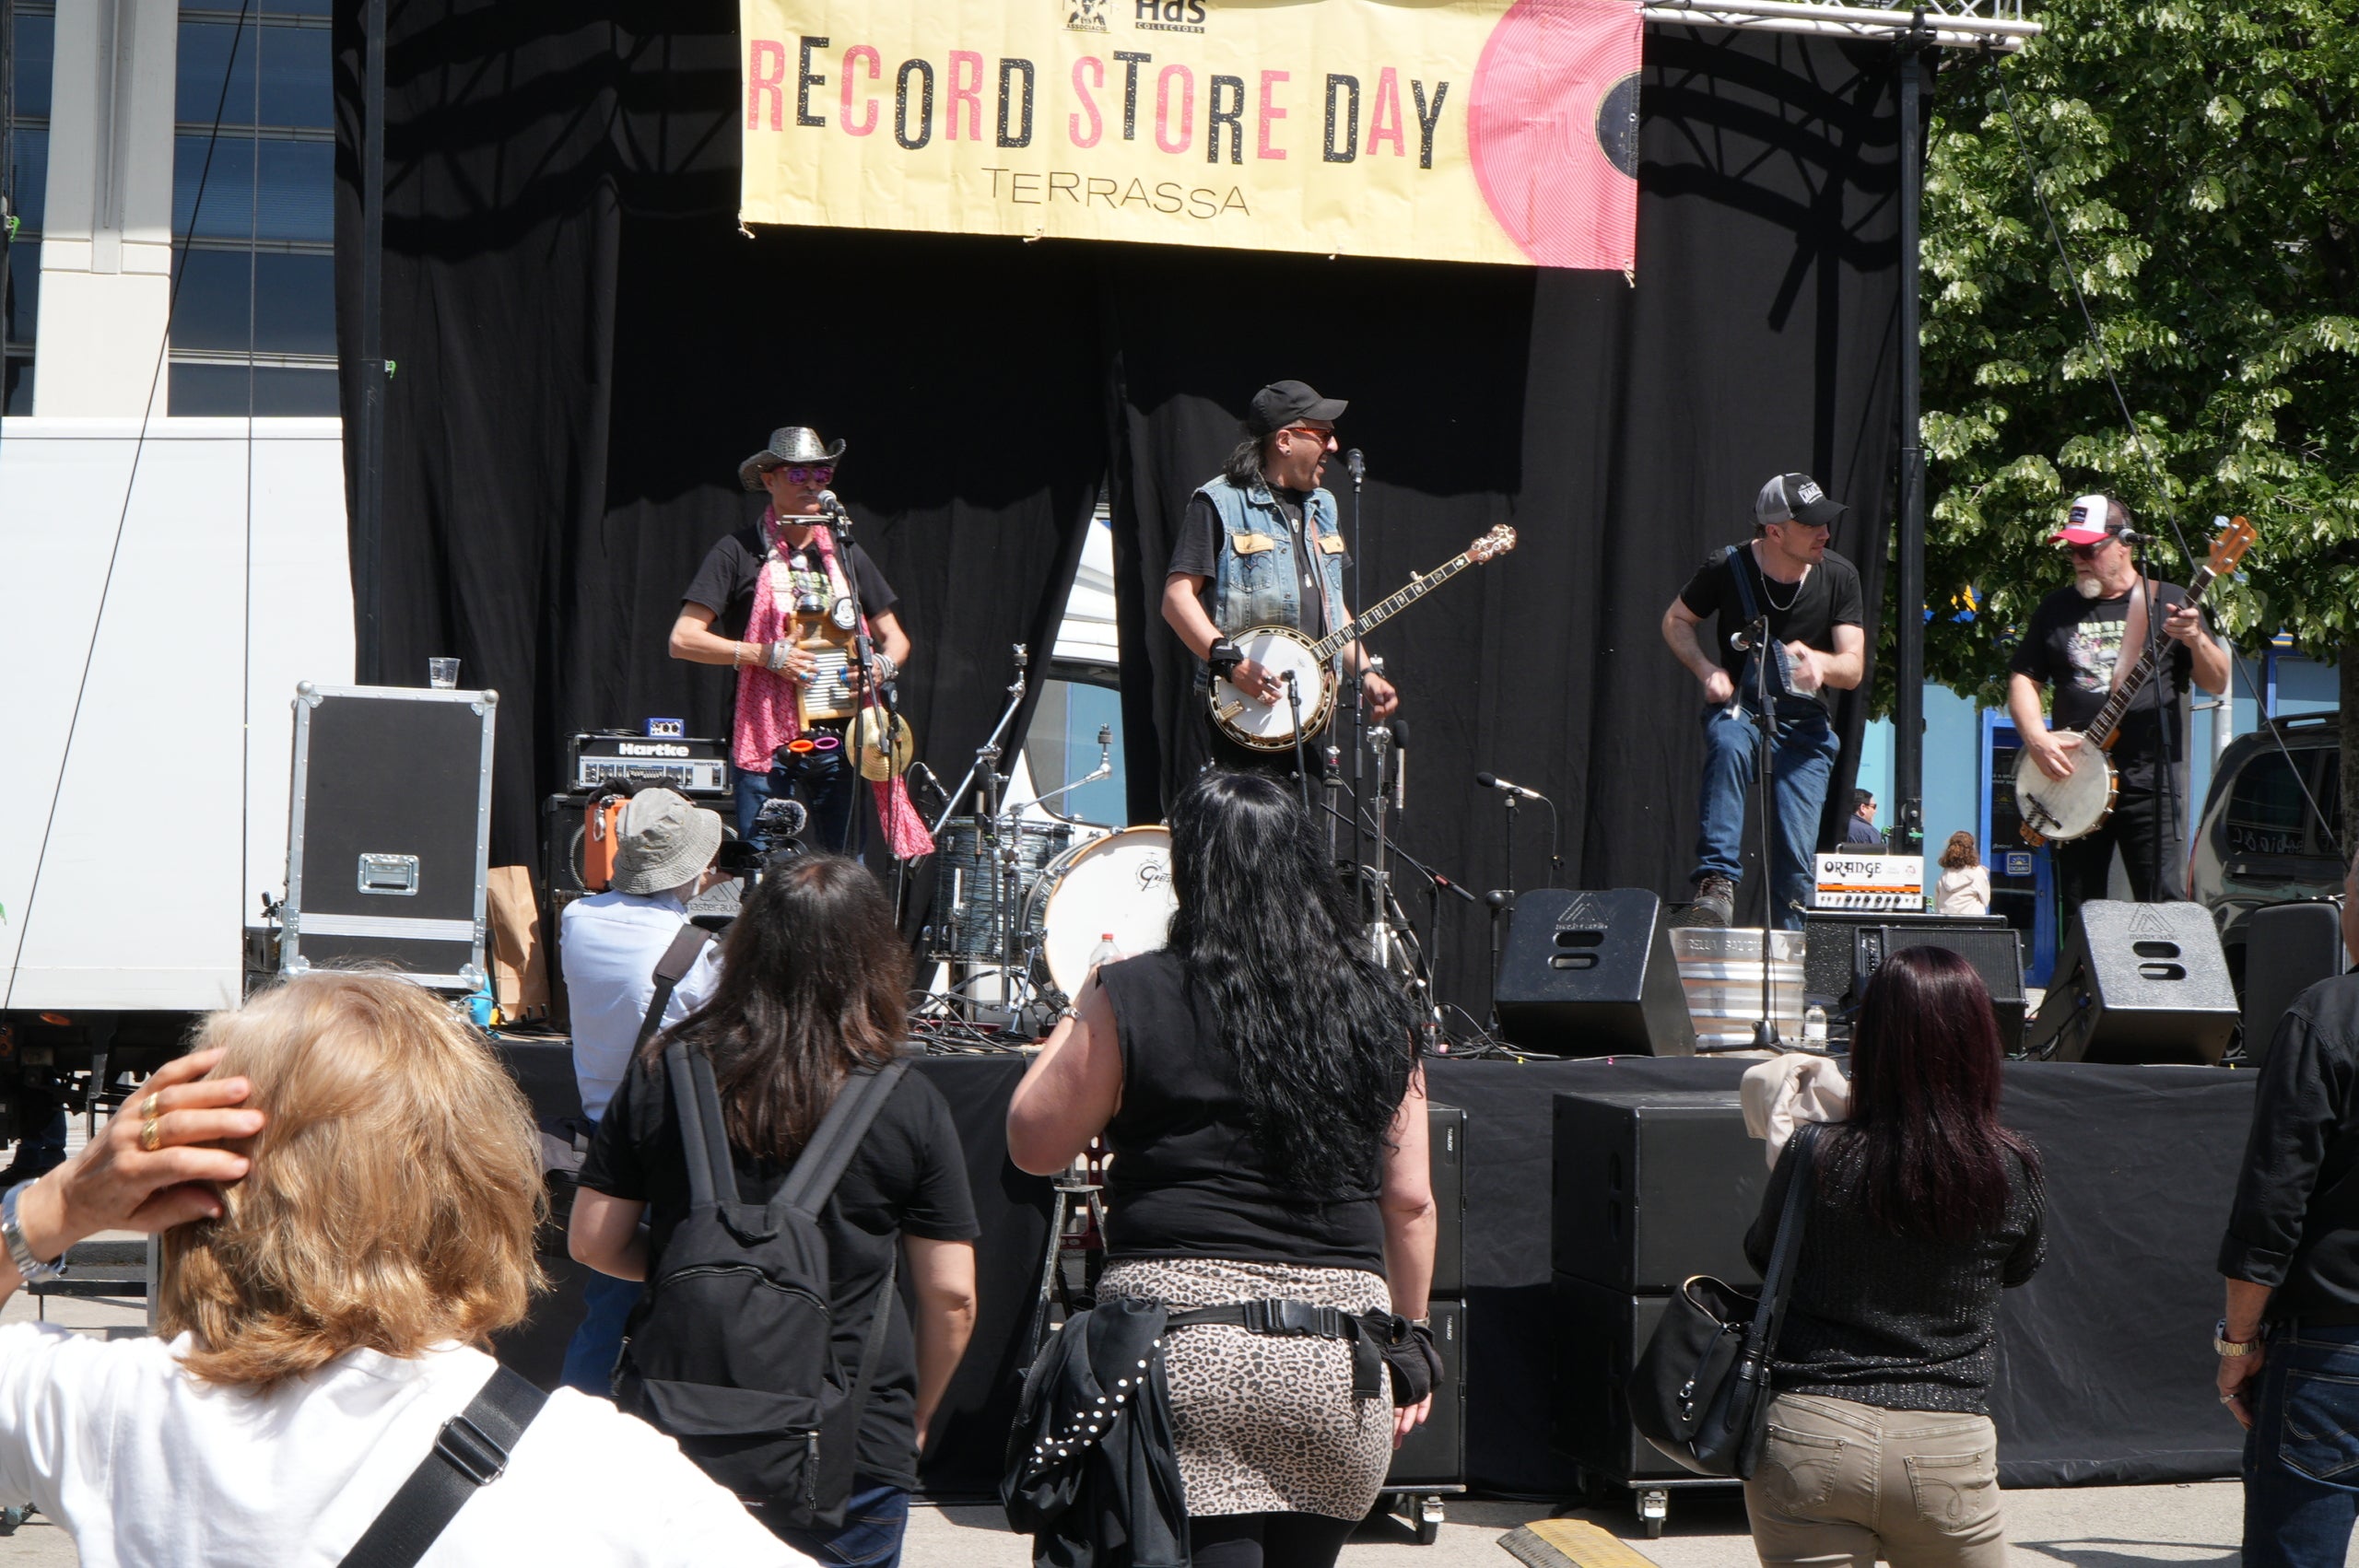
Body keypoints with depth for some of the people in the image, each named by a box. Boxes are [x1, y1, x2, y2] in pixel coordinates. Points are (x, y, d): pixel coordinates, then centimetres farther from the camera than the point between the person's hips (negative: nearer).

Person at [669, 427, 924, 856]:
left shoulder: (845, 554, 14)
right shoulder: (740, 553, -1)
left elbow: (894, 637, 21)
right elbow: (683, 640, -7)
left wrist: (884, 665, -2)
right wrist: (765, 655, -15)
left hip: (836, 738, 4)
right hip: (766, 741, -4)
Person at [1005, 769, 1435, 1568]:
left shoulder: (1133, 999, -3)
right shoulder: (1373, 1009, 8)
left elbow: (1033, 1144, 6)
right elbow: (1410, 1202, 10)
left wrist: (1080, 1015, 17)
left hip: (1186, 1340, -4)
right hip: (1339, 1357, 4)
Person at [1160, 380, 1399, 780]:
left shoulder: (1322, 508, 19)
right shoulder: (1219, 503, -6)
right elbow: (1177, 597, -12)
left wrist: (1365, 672, 11)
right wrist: (1230, 661, -23)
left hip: (1311, 710, 7)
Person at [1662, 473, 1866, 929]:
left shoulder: (1839, 577, -6)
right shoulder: (1727, 567, -9)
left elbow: (1853, 669, -8)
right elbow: (1676, 621, 7)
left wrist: (1818, 662, -32)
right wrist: (1707, 670, -11)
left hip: (1804, 721, 1)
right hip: (1739, 706, -1)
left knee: (1796, 850, -11)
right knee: (1729, 745, -38)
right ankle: (1717, 882, -41)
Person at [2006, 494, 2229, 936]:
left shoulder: (2168, 602, 4)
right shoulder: (2056, 609, 12)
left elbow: (2217, 684, 2)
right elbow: (2023, 678, 12)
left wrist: (2195, 639, -19)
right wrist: (2037, 739, -6)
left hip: (2151, 781, -3)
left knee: (2163, 906, -9)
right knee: (2078, 914, 5)